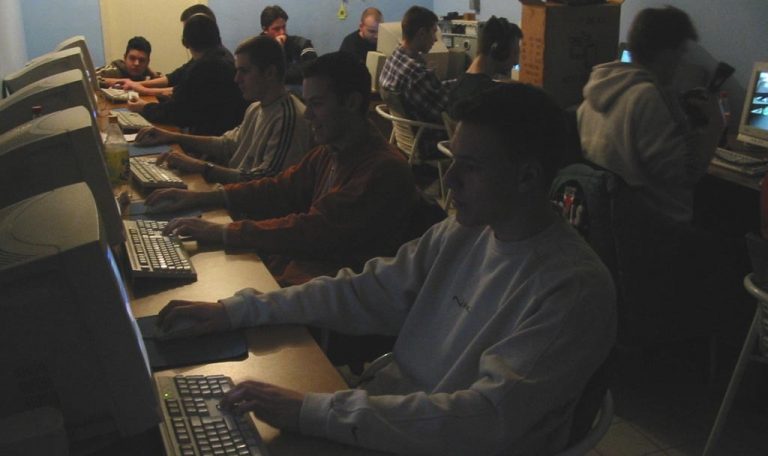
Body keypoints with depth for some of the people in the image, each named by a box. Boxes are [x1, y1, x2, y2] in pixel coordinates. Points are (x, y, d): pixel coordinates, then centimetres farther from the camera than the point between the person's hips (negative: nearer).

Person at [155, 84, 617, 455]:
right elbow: (365, 291, 5)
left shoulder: (574, 290, -22)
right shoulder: (463, 232, 0)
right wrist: (237, 310, -4)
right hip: (389, 408, 6)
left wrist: (313, 411, -33)